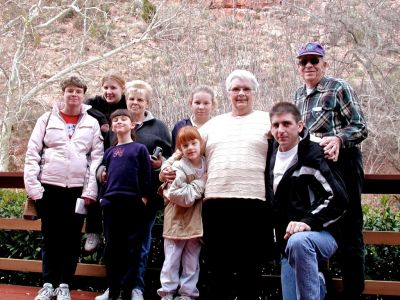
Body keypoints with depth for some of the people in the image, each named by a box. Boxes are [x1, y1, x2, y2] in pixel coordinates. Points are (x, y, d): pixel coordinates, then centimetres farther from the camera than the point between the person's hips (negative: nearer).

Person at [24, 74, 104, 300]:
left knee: (72, 238, 5)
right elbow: (32, 154, 3)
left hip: (78, 189, 0)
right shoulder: (47, 119, 6)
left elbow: (97, 158, 2)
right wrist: (33, 186, -5)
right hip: (49, 187, 0)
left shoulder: (92, 123, 7)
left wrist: (90, 190, -6)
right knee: (50, 237, 7)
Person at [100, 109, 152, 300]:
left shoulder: (140, 149, 6)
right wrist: (103, 197, 8)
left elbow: (146, 176, 1)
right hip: (111, 203, 4)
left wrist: (144, 197, -7)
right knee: (112, 247, 6)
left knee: (132, 248, -1)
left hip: (133, 203, -4)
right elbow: (103, 176, 18)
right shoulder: (109, 152, 17)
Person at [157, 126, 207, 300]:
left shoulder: (207, 165, 1)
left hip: (196, 221, 5)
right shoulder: (178, 167, -16)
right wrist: (200, 184, -20)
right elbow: (177, 196, -25)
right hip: (177, 219, -4)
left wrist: (200, 186, -8)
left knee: (192, 261, 11)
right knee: (172, 259, 6)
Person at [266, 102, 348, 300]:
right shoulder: (272, 153, 9)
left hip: (320, 233, -7)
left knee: (299, 242, -40)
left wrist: (308, 222, -25)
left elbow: (338, 198, -16)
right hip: (286, 243, 7)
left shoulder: (312, 155, -10)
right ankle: (316, 282, 35)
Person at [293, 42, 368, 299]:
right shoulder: (299, 96, 15)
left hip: (341, 165, -6)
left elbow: (361, 127, -9)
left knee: (349, 228, -4)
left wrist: (338, 139, -26)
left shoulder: (339, 88, -4)